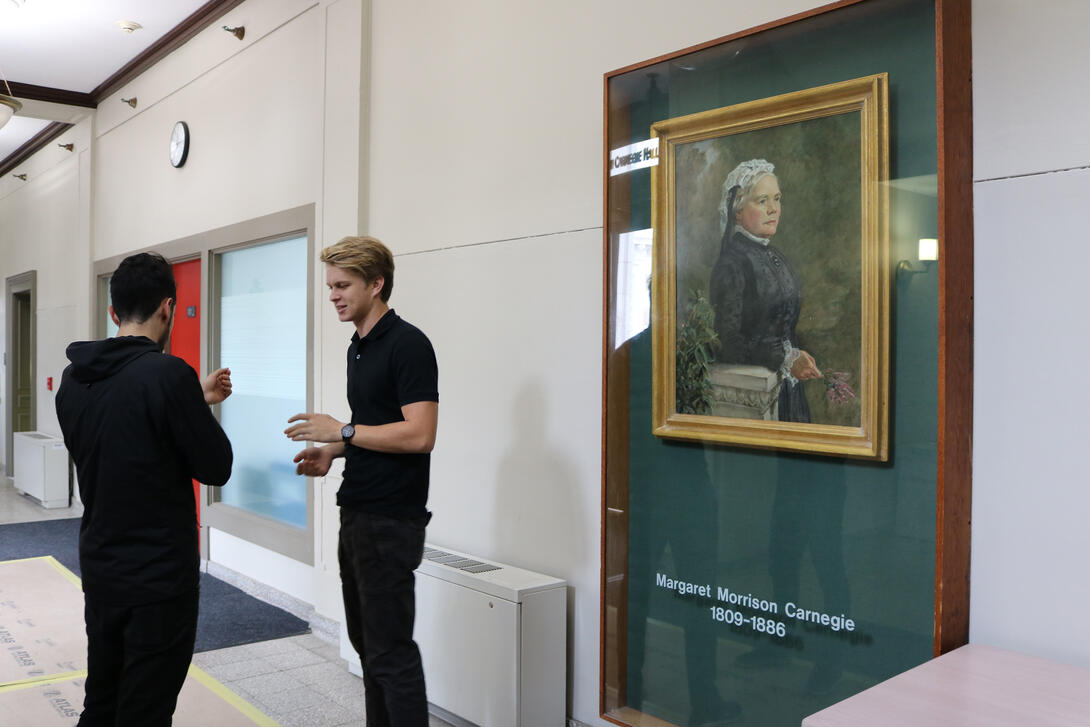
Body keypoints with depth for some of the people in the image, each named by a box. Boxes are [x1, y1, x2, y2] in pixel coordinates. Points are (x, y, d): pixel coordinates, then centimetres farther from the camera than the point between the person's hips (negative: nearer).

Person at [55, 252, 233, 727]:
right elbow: (216, 468, -14)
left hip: (99, 571, 7)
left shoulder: (74, 378, 2)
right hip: (160, 579, -7)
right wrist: (200, 407, 1)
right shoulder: (168, 373, -21)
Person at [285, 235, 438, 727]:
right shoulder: (359, 347, 14)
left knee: (390, 649, -3)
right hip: (357, 514, 10)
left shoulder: (407, 344, -15)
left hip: (391, 520, -10)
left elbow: (419, 434, -23)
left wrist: (341, 431, -17)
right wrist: (332, 451, 5)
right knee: (365, 640, 17)